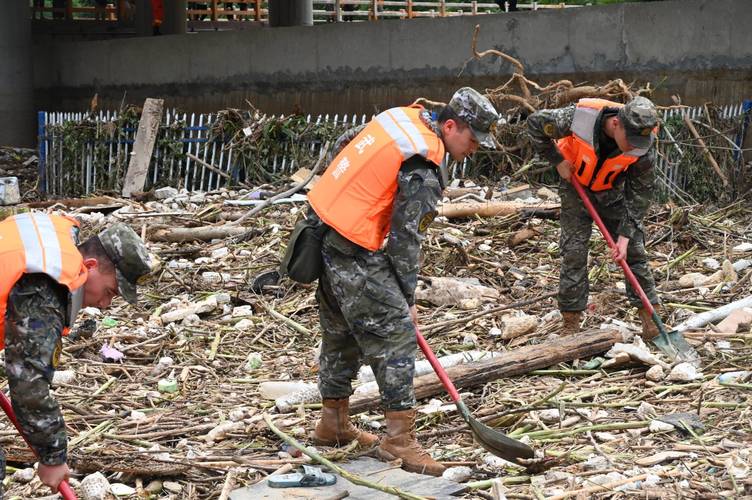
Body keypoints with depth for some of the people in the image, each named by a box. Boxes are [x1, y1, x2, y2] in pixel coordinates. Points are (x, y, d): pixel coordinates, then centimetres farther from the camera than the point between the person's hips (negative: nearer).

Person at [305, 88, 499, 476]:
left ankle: (333, 424, 32)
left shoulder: (404, 118, 7)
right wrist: (407, 298, -7)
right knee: (396, 334, -7)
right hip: (354, 252, -10)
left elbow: (343, 145, 21)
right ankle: (399, 439, -6)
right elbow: (405, 237, -16)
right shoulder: (424, 169, -18)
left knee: (341, 331, 20)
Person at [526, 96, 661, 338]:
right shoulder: (580, 117, -37)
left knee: (634, 249, 0)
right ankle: (571, 321, 5)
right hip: (576, 186, -1)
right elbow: (535, 122, -19)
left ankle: (648, 314, 11)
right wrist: (558, 160, -17)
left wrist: (625, 235, -22)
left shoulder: (645, 143, -29)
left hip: (613, 192, 2)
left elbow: (641, 192, -18)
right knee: (574, 252, -4)